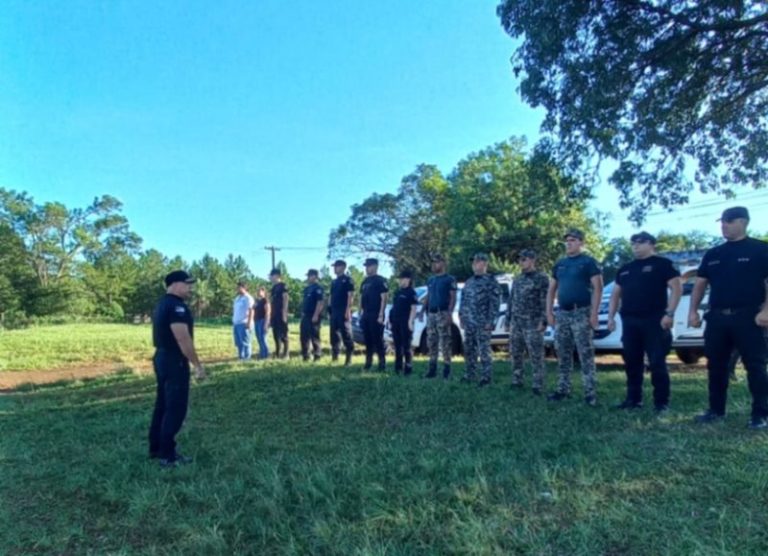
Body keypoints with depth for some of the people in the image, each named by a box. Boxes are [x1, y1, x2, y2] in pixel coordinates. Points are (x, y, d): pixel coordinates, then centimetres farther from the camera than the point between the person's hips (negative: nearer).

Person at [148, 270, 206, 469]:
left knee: (163, 404, 17)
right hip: (174, 361, -11)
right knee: (175, 408, -3)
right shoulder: (176, 306, -19)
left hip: (162, 357, 11)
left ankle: (156, 448, 26)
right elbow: (183, 339, -24)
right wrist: (198, 365, -20)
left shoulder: (163, 303, 14)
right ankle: (167, 455, 3)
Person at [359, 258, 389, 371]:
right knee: (367, 340, 10)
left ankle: (382, 364, 0)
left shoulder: (380, 280, -6)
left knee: (378, 340, -6)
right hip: (365, 315, 7)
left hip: (375, 315, -7)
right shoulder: (365, 281, 16)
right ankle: (368, 363, 18)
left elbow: (384, 298, -12)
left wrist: (381, 315, -18)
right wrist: (361, 313, 13)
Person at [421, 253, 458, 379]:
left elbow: (453, 297, -8)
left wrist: (450, 313, -18)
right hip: (430, 314, 7)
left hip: (442, 313, -7)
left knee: (445, 342, -6)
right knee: (431, 342, 8)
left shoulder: (449, 279, -2)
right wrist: (422, 310, 10)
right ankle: (432, 369, 14)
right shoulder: (430, 280, 18)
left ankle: (446, 368, -1)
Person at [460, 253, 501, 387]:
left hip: (483, 323, -7)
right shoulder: (469, 282, 16)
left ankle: (486, 377, 3)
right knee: (469, 350, 11)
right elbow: (463, 300, 20)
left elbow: (494, 303, -11)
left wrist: (490, 321, -16)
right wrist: (461, 317, 13)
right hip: (469, 323, 7)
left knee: (484, 350, -4)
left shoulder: (490, 281, -5)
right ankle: (469, 375, 21)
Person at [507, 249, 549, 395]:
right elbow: (511, 301, 19)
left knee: (536, 356, -4)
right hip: (516, 324, 7)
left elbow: (546, 302, -9)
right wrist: (508, 321, 14)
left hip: (533, 324, -6)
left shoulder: (542, 278, -3)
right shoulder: (517, 280, 16)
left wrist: (543, 321, -16)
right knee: (515, 354, 10)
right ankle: (516, 381, 21)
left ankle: (538, 386, 2)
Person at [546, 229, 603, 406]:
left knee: (585, 354, -5)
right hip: (562, 313, 6)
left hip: (581, 313, -6)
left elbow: (597, 288, -9)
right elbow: (552, 289, 17)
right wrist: (549, 312, 8)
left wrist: (594, 313, -17)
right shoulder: (559, 264, 14)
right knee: (562, 354, 10)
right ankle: (563, 389, 19)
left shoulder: (588, 262, -3)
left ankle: (590, 393, -1)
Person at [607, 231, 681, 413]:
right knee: (631, 362, 9)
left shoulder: (663, 264, 1)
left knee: (657, 362, -4)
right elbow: (615, 294, 21)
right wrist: (611, 316, 11)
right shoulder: (625, 269, 19)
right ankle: (633, 399, 18)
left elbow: (676, 288, -7)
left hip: (654, 320, -6)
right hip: (629, 321, 6)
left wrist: (669, 313, -17)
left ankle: (661, 402, 3)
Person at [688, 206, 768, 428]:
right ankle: (716, 410, 18)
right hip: (717, 317, 5)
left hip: (747, 316, -5)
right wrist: (693, 311, 6)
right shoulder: (712, 254, 14)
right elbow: (700, 284, 15)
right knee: (716, 366, 9)